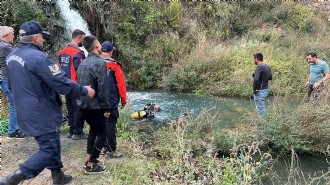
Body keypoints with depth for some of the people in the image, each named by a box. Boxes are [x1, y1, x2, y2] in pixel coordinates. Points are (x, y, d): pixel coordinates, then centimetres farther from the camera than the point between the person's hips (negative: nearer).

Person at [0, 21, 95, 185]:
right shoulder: (39, 57, -22)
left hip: (25, 111, 10)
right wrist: (84, 91, -10)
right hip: (41, 113, -9)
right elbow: (61, 83, -22)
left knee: (51, 144, 20)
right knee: (49, 150, -1)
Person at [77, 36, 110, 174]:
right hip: (95, 106, -8)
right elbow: (103, 88, -19)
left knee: (93, 130, 23)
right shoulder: (100, 62, -16)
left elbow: (80, 84, 14)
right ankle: (91, 165, 7)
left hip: (83, 104, 8)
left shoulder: (83, 63, 9)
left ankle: (89, 159, 29)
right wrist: (106, 107, -12)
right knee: (101, 133, 5)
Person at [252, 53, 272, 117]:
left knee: (260, 108, -1)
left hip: (260, 91, -9)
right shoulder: (267, 66, 9)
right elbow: (270, 78, 21)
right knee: (263, 107, 18)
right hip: (266, 89, 9)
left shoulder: (259, 66, -17)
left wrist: (254, 90, -18)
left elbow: (256, 80, -27)